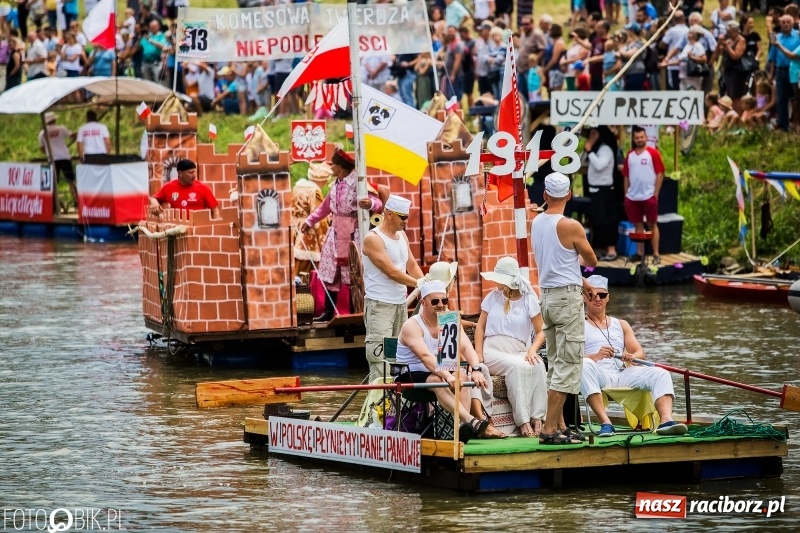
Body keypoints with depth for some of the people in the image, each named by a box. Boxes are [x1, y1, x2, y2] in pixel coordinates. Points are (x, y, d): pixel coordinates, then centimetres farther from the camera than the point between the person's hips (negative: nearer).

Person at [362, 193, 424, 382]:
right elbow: (391, 272, -17)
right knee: (380, 352, -13)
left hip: (400, 303, 8)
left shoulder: (402, 236, 14)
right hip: (379, 305, -8)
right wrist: (419, 284, -14)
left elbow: (412, 265, 14)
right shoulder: (373, 239, -12)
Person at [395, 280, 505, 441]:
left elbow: (466, 348, -12)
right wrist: (447, 375, -45)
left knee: (462, 376, -22)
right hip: (410, 378, -6)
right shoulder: (412, 326, -16)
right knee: (437, 380, -35)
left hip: (436, 374, 6)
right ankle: (472, 422, -49)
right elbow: (425, 356, -31)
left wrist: (475, 370, -32)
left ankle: (464, 427, -36)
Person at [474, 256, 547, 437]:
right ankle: (523, 422, -38)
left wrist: (532, 350, -15)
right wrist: (478, 355, 0)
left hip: (518, 352, 1)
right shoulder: (493, 297, 10)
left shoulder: (529, 300, 5)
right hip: (493, 351, -1)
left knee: (537, 365, -34)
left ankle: (537, 418, -34)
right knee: (517, 366, -35)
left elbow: (541, 332, 4)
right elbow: (480, 326, 12)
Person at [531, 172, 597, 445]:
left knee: (556, 364, 14)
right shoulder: (571, 227, -14)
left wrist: (582, 282, 25)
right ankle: (550, 429, -11)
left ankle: (560, 425, 17)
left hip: (546, 296, 7)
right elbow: (592, 261, 0)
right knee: (567, 366, -6)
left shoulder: (536, 223, 7)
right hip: (567, 297, -7)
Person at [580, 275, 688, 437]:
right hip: (599, 373, -5)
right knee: (585, 365, -39)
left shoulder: (621, 325, 29)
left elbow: (640, 353, 18)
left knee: (660, 374, -18)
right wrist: (596, 356, -22)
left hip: (623, 373, 5)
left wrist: (631, 357, -7)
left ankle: (666, 420, -39)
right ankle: (605, 423, -47)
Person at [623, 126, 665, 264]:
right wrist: (626, 195, 8)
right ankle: (639, 253, 16)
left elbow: (660, 174, -6)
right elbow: (626, 176, 13)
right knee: (638, 225, 10)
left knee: (652, 224, 0)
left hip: (649, 196, -4)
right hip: (633, 197, 4)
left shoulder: (653, 153, -4)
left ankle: (656, 254, 1)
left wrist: (655, 194, -10)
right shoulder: (630, 155, 8)